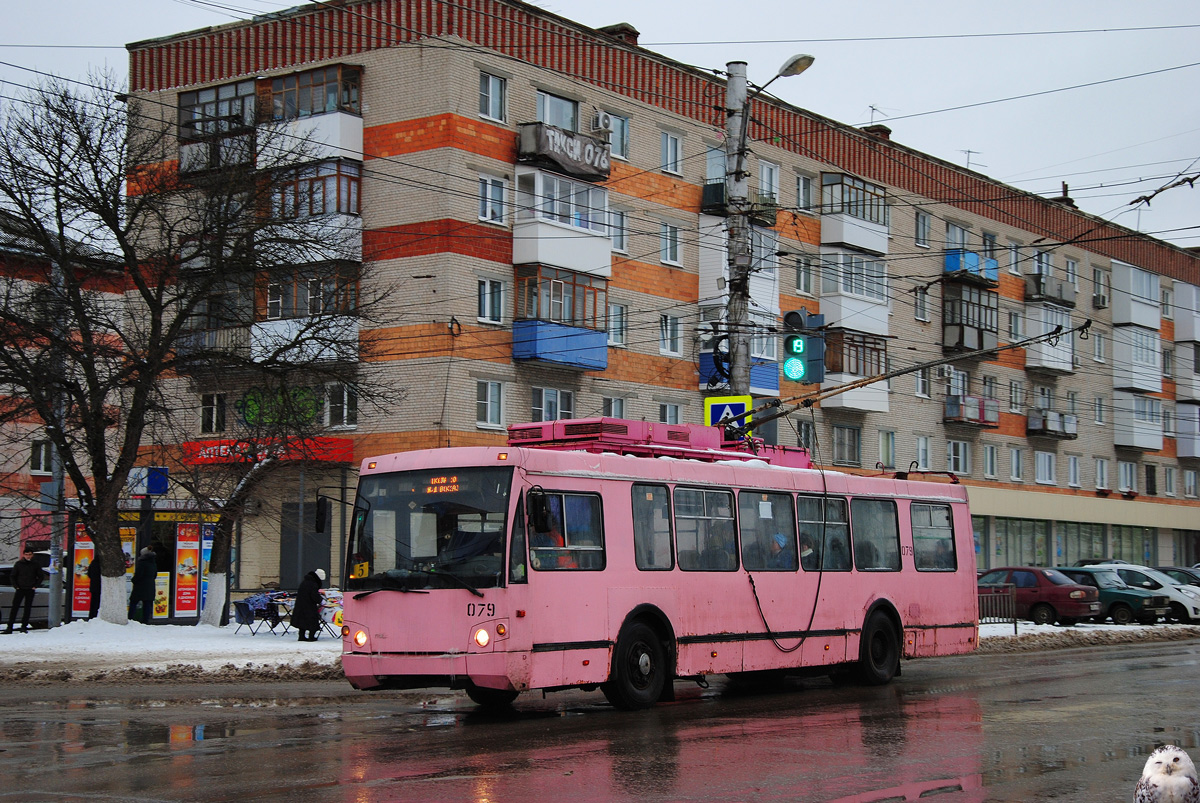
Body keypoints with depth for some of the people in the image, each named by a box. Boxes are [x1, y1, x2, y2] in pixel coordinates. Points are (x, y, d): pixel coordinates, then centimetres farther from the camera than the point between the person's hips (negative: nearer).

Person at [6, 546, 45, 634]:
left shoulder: (35, 565, 5)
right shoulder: (18, 564, 4)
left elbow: (40, 576, 13)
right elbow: (13, 576, 10)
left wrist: (36, 586, 2)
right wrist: (15, 586, -2)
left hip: (30, 590, 1)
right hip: (20, 589, -1)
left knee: (27, 608, 2)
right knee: (14, 608, -6)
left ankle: (24, 626, 9)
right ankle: (10, 627, -6)